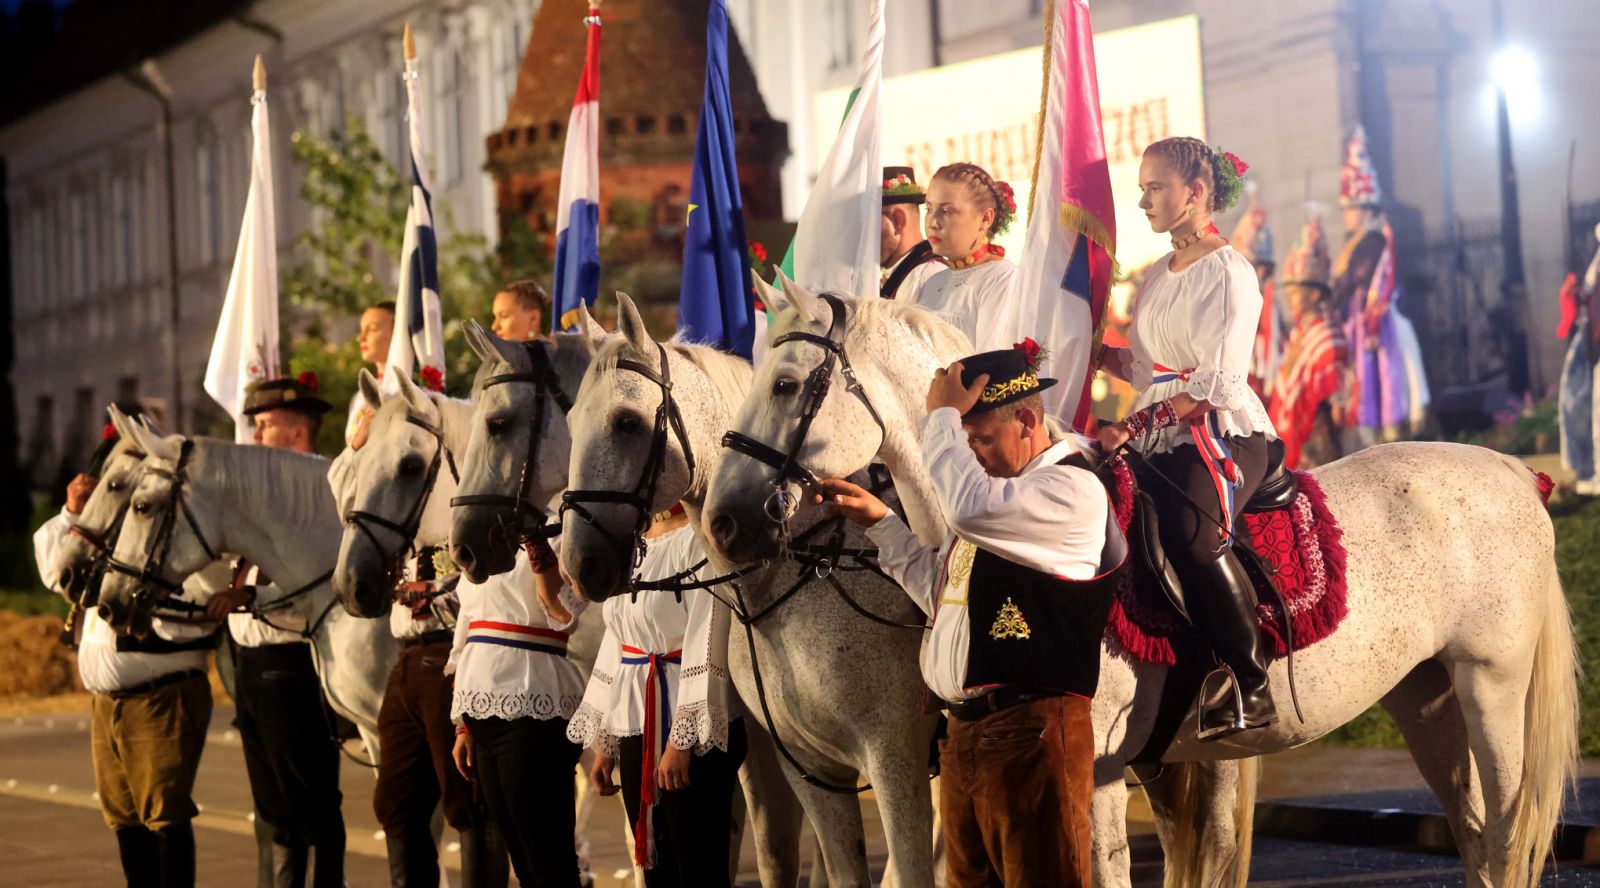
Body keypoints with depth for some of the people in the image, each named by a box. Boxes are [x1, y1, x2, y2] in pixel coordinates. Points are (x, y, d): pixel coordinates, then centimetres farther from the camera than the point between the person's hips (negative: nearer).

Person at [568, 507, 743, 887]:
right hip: (635, 726, 8)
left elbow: (707, 641, -17)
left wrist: (681, 741, -21)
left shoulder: (698, 538, -11)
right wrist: (603, 742, 15)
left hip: (695, 722, -8)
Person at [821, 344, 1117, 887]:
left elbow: (969, 507, -29)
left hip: (1030, 733, -10)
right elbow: (942, 592, 26)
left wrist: (943, 417, -15)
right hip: (964, 734, 10)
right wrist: (880, 522, 17)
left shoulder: (1072, 490, -11)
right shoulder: (994, 488, 20)